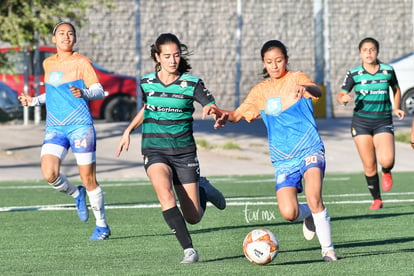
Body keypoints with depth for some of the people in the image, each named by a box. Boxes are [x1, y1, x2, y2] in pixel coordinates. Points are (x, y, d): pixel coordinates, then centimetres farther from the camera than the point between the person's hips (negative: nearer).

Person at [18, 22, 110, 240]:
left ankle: (102, 225, 12)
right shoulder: (48, 64, 14)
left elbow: (99, 91, -9)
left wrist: (83, 93, -28)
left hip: (80, 126, -4)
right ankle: (76, 194, 15)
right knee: (49, 174, -16)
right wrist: (34, 101, 22)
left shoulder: (81, 62, -2)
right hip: (54, 128, 4)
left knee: (88, 179, -3)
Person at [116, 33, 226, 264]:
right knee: (164, 192, -31)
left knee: (193, 217, 1)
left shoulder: (192, 84, -5)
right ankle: (189, 249, -26)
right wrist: (129, 131, 20)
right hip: (155, 151, 1)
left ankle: (204, 190, 37)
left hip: (184, 151, -1)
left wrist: (211, 110, -36)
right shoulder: (146, 83, 4)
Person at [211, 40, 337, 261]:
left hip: (309, 149, -3)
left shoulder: (296, 78, -2)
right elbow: (238, 114, 16)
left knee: (314, 198, -26)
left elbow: (316, 91, -23)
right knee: (288, 213, -14)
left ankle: (328, 249, -11)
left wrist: (306, 89, -47)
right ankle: (309, 215, 22)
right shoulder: (260, 91, 11)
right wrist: (224, 114, -8)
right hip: (282, 158, 3)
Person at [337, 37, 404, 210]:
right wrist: (343, 99, -20)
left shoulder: (388, 71, 2)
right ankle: (376, 199, 17)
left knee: (386, 161, -20)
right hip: (361, 122, 0)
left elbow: (396, 89, 20)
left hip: (383, 122, 0)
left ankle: (386, 172, 17)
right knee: (369, 166, -1)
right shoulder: (354, 74, -2)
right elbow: (340, 95, 4)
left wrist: (396, 108, 7)